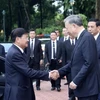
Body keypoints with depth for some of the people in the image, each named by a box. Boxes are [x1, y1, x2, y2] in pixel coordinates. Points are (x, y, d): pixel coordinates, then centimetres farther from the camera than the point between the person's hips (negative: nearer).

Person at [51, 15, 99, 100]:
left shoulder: (87, 37, -16)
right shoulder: (81, 38, 14)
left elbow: (89, 63, -22)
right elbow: (75, 62, 18)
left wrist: (76, 81, -20)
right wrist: (60, 72, 9)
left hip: (87, 87, -9)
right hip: (82, 86, 9)